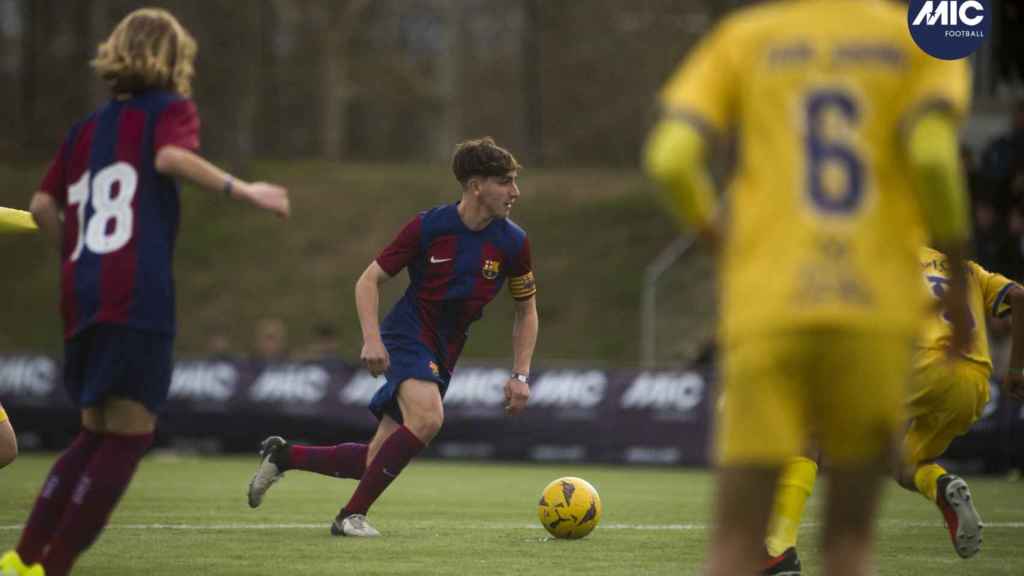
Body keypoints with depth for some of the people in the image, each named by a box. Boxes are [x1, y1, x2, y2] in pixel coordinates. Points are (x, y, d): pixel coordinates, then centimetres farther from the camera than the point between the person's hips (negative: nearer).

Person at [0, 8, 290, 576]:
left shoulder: (86, 128, 21)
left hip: (82, 295, 7)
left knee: (95, 435, 19)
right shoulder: (169, 108, 5)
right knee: (128, 438, -2)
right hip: (138, 296, -7)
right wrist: (241, 190, -15)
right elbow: (171, 156, -17)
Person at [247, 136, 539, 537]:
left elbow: (526, 310, 12)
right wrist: (372, 339, -18)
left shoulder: (512, 242, -3)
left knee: (378, 462, 1)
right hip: (406, 336, -5)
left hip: (442, 355, 5)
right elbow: (368, 281, -4)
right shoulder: (429, 226, -12)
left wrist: (520, 375, 3)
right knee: (427, 417, -33)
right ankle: (352, 515, -23)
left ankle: (283, 456, 23)